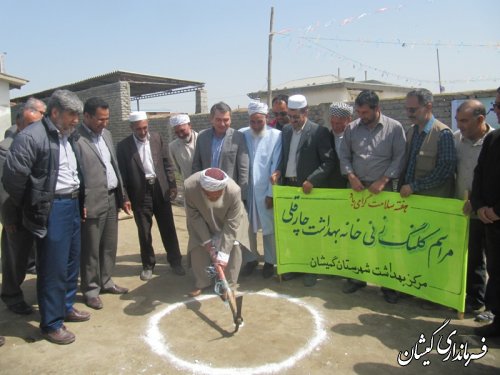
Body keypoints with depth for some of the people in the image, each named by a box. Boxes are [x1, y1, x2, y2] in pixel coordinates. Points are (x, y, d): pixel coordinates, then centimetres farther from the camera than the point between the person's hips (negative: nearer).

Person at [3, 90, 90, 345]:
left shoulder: (68, 137, 12)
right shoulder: (31, 137, -14)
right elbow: (13, 175, -17)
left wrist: (78, 199, 9)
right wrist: (29, 206, -6)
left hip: (72, 204, 8)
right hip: (51, 209, -8)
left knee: (72, 261, 18)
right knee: (53, 267, 1)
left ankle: (66, 307, 36)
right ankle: (51, 324, 16)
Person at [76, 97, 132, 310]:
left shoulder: (106, 134, 12)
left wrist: (122, 196, 15)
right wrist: (80, 203, -17)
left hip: (111, 198, 8)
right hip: (92, 203, -8)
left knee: (109, 245, 17)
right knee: (90, 249, 6)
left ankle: (105, 281, 32)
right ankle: (90, 289, 21)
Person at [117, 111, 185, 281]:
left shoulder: (157, 138, 3)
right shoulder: (123, 146, -4)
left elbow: (167, 163, 6)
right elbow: (122, 174, -4)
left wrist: (172, 185, 0)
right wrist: (125, 198, -7)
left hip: (160, 189, 2)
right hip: (140, 193, -2)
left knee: (168, 228, 9)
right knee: (144, 232, 8)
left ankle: (175, 261, 23)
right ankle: (148, 265, 25)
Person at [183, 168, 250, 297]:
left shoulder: (234, 190, -42)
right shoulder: (190, 186, -38)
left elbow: (232, 225, -33)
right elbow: (194, 215, -21)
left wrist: (223, 254, -32)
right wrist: (206, 240, -20)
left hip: (228, 221, -1)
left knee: (233, 247, -12)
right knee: (197, 248, -4)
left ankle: (229, 285, 8)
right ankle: (202, 283, 18)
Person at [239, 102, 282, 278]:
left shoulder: (276, 136, -8)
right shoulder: (241, 135, -2)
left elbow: (276, 167, -8)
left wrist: (271, 193, -9)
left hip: (266, 190, -2)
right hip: (246, 189, 2)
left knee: (268, 227, 9)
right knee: (249, 226, 13)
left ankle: (269, 261, 25)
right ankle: (251, 258, 29)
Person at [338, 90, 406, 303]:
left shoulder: (394, 128, -3)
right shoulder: (351, 128, 4)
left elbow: (399, 158, -5)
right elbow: (344, 156, 7)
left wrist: (383, 181, -14)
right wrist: (351, 176, -8)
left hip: (383, 189, -2)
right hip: (356, 188, 3)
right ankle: (357, 277, 24)